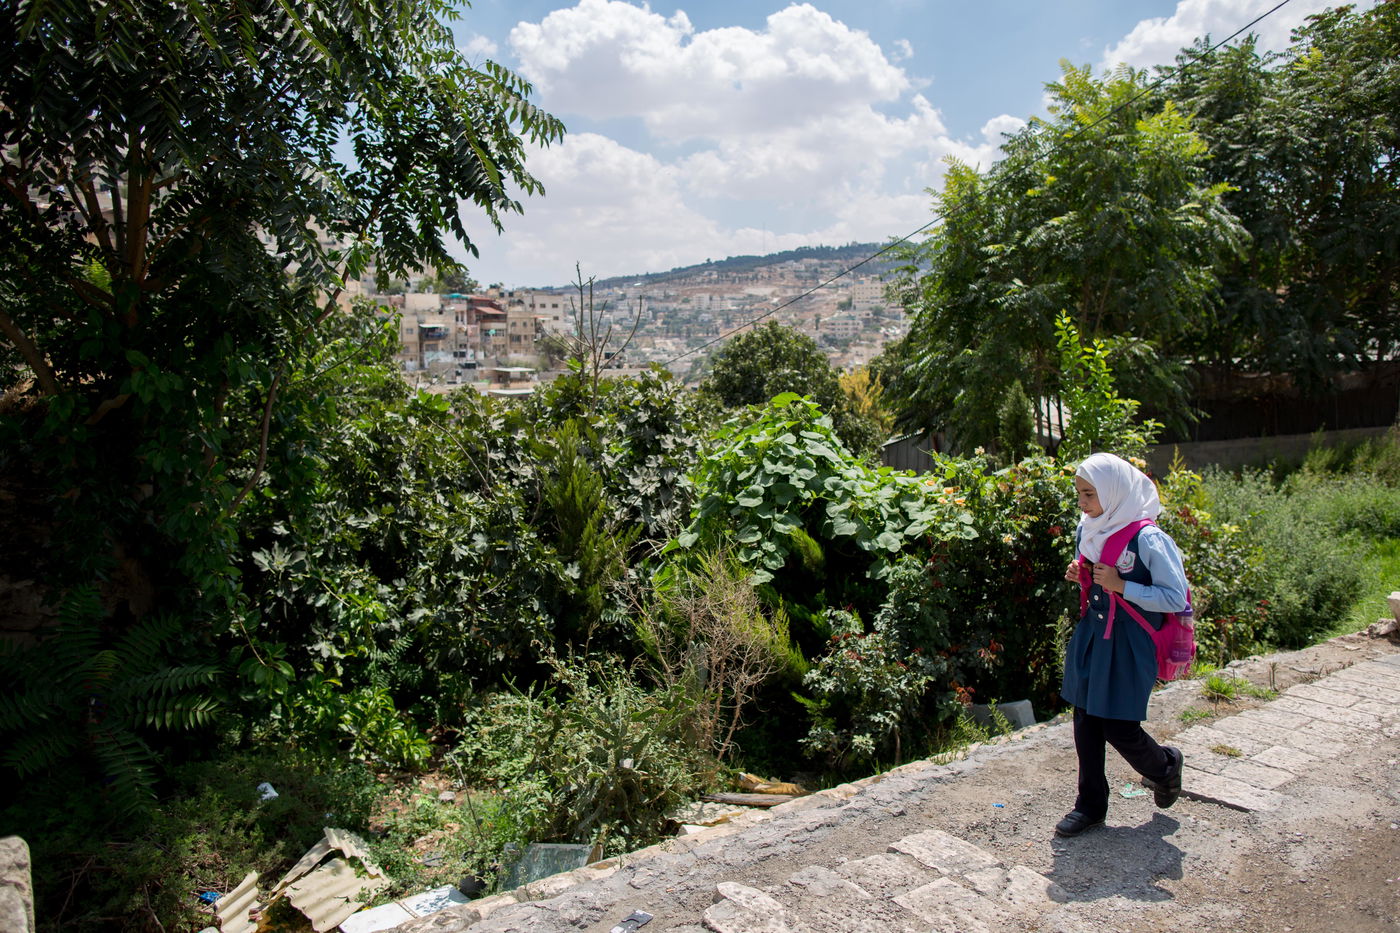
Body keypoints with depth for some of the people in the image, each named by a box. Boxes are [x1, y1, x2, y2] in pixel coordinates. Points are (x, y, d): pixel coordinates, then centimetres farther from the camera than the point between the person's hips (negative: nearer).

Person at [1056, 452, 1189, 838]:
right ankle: (1090, 805, 23)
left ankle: (1165, 766, 34)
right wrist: (1080, 576, -2)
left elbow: (1175, 599, -16)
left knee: (1119, 728, 0)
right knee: (1085, 720, 9)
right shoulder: (1088, 531, 5)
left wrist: (1121, 587, -24)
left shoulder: (1147, 539, -17)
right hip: (1090, 636, 7)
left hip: (1130, 645, -6)